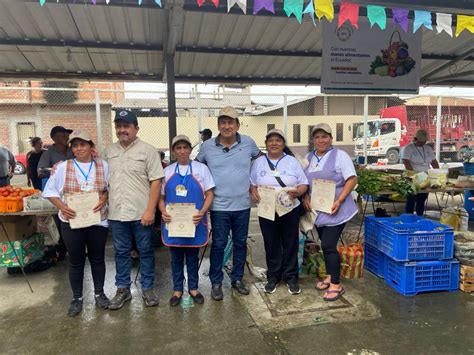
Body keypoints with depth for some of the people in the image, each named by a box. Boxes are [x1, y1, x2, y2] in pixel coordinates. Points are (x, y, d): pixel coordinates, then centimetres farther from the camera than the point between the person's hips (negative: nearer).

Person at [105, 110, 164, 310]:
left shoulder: (148, 151, -6)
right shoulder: (109, 151, 10)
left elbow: (156, 181, -9)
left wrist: (150, 210, -15)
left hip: (141, 213, -4)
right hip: (116, 213, 4)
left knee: (146, 252, 9)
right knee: (121, 252, 15)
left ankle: (147, 288, 24)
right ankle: (123, 289, 29)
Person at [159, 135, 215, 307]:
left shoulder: (201, 168, -1)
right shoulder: (167, 171, 6)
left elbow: (209, 194, -1)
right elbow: (161, 197, 9)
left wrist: (202, 212, -16)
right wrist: (163, 212, -10)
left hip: (194, 222, -1)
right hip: (173, 222, 2)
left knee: (193, 257, 12)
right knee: (176, 258, 13)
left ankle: (193, 288, 30)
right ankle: (177, 290, 29)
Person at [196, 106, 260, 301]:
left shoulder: (248, 142, -1)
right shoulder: (207, 146, -3)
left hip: (242, 205, 2)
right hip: (219, 206, -2)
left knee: (240, 243, 13)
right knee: (218, 245, 5)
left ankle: (237, 279, 31)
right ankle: (216, 283, 22)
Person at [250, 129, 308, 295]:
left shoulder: (292, 161, 4)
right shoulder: (258, 162, 6)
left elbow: (304, 184, 2)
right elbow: (251, 183, 7)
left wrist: (298, 191, -18)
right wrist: (253, 192, -14)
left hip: (290, 210, 0)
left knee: (290, 244, 7)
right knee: (271, 245, 10)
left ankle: (291, 277, 22)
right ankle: (273, 277, 25)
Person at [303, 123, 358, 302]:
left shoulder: (340, 155, -7)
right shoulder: (308, 158, 10)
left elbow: (352, 179, -12)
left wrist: (339, 201, -20)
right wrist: (306, 197, -5)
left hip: (335, 210, -6)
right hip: (317, 209, 6)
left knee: (329, 245, -8)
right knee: (325, 245, 14)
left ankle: (336, 285, 5)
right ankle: (330, 276, 31)